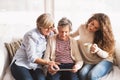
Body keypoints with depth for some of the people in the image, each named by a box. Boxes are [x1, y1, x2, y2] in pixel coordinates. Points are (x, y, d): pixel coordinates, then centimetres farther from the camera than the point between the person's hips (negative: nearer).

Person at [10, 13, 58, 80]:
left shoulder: (50, 34, 5)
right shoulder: (32, 35, -14)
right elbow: (32, 58, -17)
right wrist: (47, 62, -27)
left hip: (35, 66, 5)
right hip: (21, 64, -4)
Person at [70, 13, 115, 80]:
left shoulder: (102, 34, -7)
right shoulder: (82, 28, 2)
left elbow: (106, 55, -8)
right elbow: (72, 35, 25)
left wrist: (97, 50, -29)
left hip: (103, 61, -2)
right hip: (88, 62, 3)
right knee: (82, 74, -32)